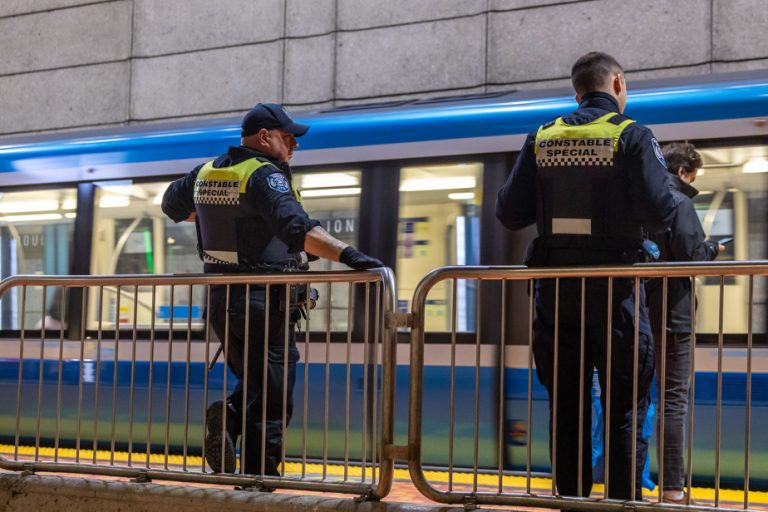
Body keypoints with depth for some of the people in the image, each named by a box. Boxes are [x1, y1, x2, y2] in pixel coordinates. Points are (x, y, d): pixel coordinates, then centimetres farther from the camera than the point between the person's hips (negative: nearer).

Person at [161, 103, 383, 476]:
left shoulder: (207, 172, 11)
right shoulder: (264, 175, -14)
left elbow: (172, 203, 30)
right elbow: (296, 227, -31)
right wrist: (348, 255, -40)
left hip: (220, 298, 8)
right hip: (264, 301, -7)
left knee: (252, 382, 22)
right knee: (273, 396, 1)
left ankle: (229, 415, -5)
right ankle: (259, 474, -1)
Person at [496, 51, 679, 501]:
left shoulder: (542, 139, 6)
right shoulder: (632, 136, -6)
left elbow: (510, 213, 3)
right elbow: (660, 211, -15)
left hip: (556, 291, 4)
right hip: (613, 293, -4)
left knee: (567, 409, 12)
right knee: (625, 410, 5)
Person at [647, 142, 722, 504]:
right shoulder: (678, 202, -8)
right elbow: (690, 255, -16)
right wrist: (714, 249, 5)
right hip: (671, 314, -6)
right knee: (674, 399, -3)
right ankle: (672, 487, -4)